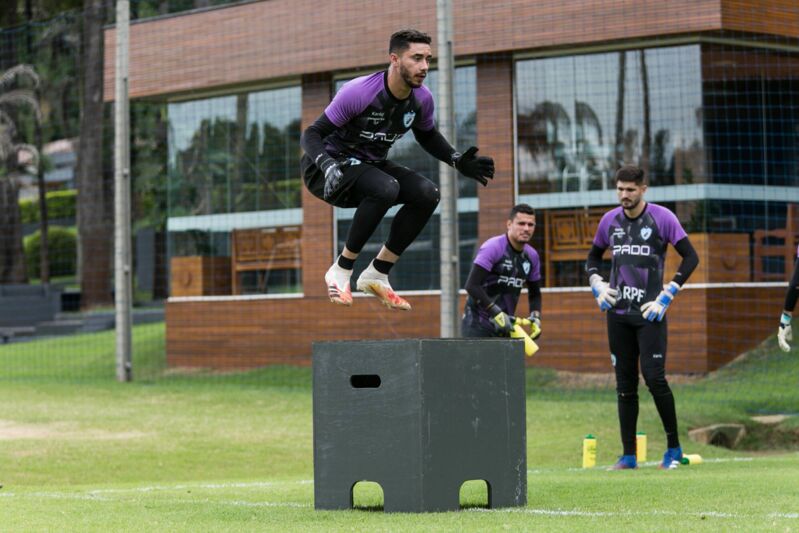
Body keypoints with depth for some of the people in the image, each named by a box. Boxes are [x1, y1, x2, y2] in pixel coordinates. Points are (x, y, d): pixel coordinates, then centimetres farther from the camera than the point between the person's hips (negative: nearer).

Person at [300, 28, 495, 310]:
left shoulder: (421, 98, -6)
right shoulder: (359, 92, -25)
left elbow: (428, 136, 16)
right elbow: (312, 134, -22)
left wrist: (458, 161, 0)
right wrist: (328, 166, -41)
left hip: (370, 165, 7)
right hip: (330, 167, -7)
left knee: (427, 194, -16)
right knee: (386, 189, -35)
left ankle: (377, 273, -6)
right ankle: (341, 271, -21)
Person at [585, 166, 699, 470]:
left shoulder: (661, 217, -5)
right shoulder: (610, 220, 9)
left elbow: (690, 257, -6)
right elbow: (594, 256, 24)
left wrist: (667, 296, -11)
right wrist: (597, 285, 6)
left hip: (649, 312, -4)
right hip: (618, 313, 5)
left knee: (654, 378, -12)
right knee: (625, 384, 5)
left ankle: (673, 447, 3)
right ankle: (628, 455, 9)